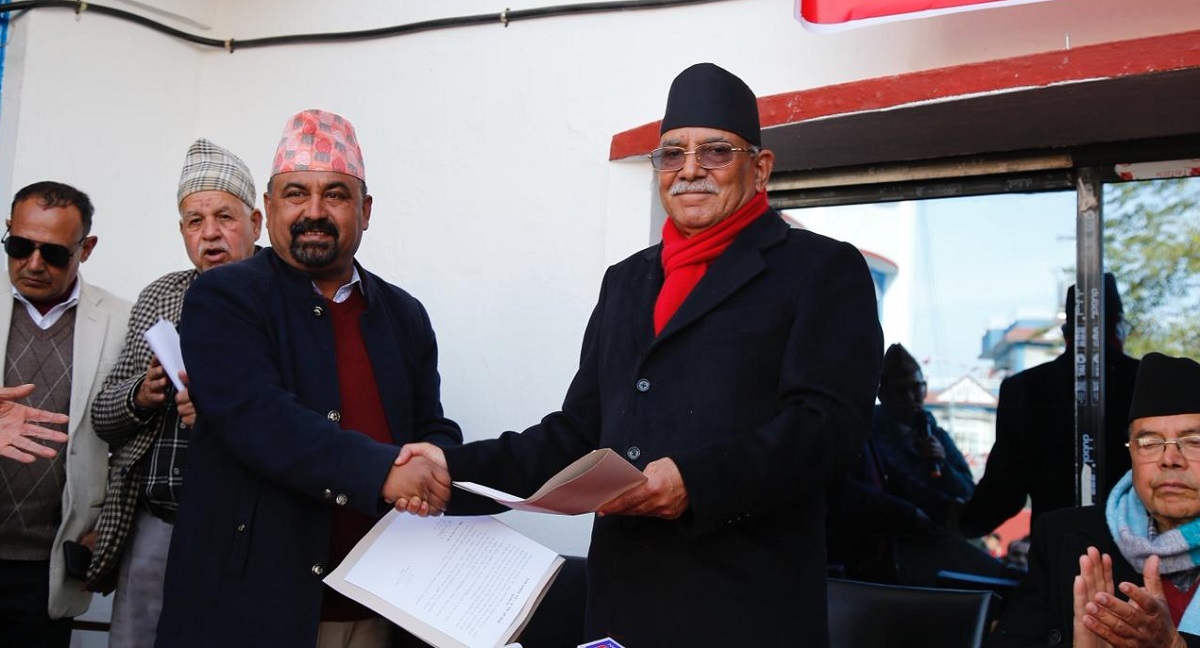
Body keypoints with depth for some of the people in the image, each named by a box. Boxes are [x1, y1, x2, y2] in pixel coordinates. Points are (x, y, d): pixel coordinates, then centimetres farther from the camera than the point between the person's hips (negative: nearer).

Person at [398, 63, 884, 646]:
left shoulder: (824, 270, 0)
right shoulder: (625, 281, 17)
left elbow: (827, 421, -12)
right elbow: (579, 432, 14)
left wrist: (698, 479, -25)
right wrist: (459, 467, 1)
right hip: (621, 599, 5)